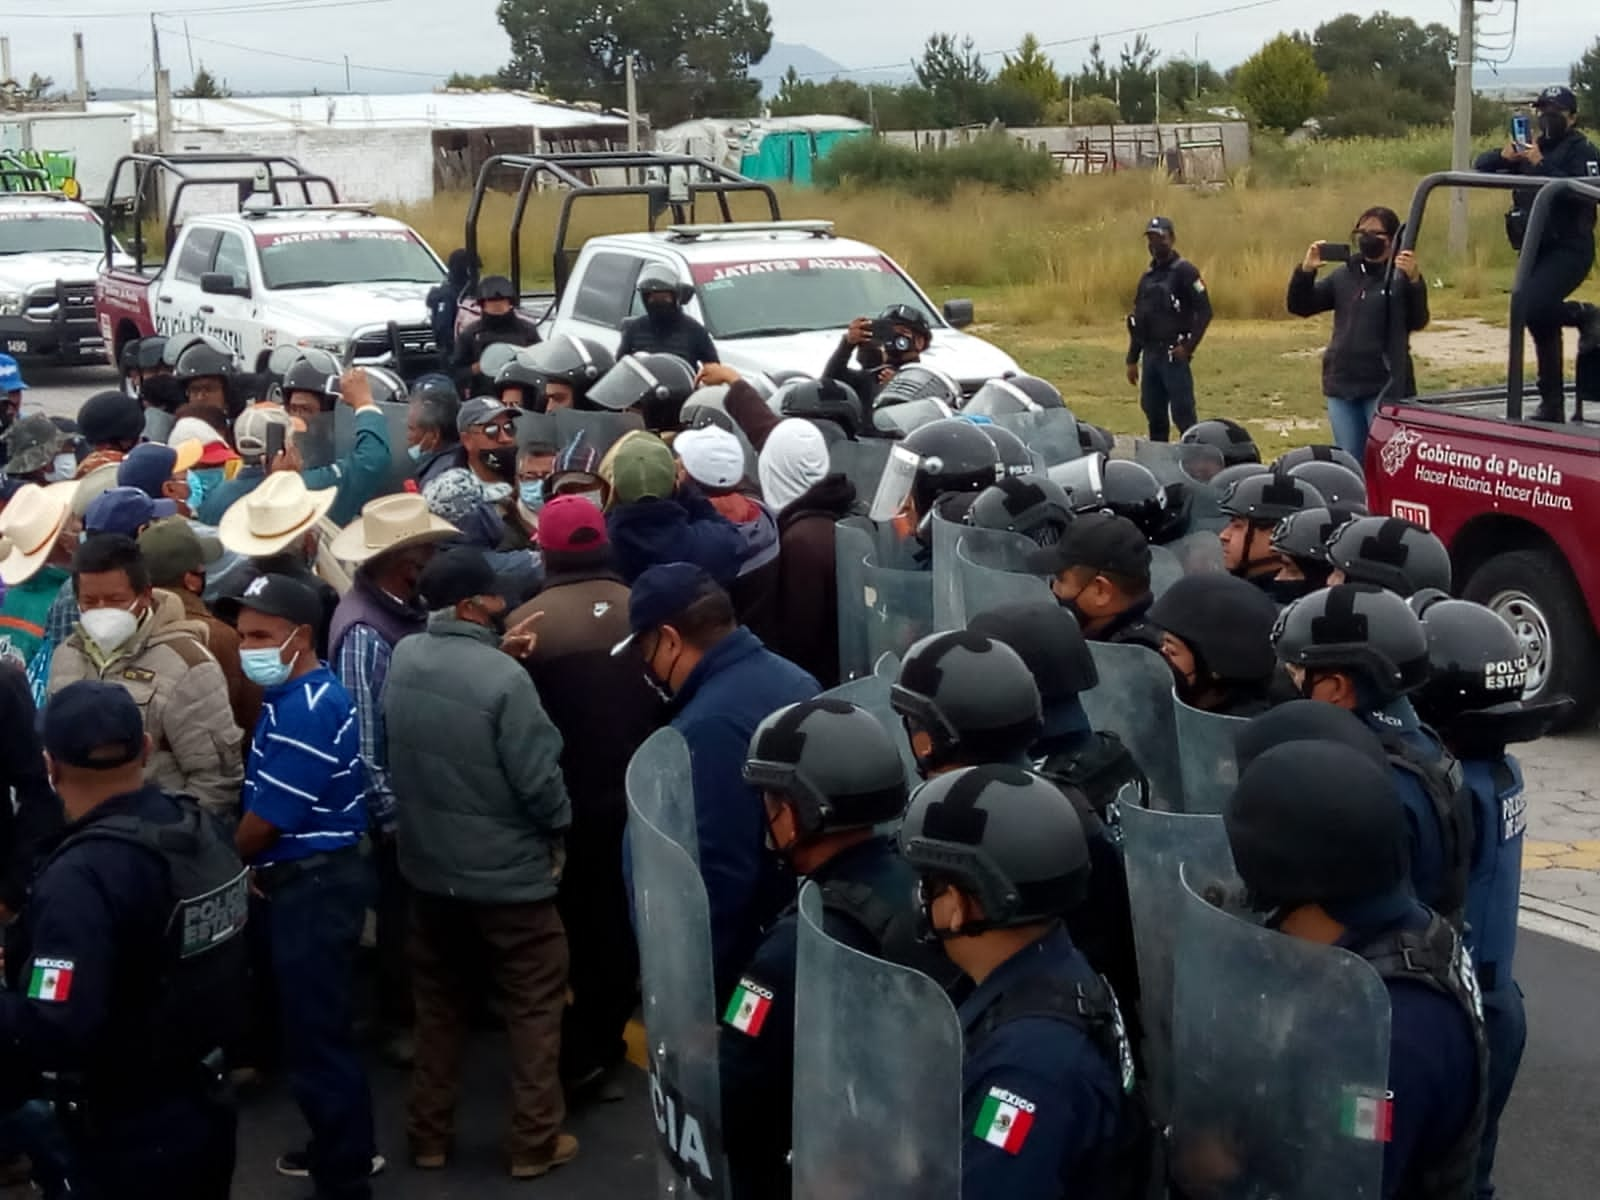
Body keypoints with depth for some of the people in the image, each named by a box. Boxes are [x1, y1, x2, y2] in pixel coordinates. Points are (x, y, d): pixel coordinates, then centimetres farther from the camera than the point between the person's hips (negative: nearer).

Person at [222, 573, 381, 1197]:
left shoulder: (304, 710, -22)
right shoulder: (299, 696, 10)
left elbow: (268, 818, -21)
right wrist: (251, 865, 2)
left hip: (313, 884, -10)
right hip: (306, 879, 10)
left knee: (316, 1033, -2)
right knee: (314, 1025, 21)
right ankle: (342, 1147, 35)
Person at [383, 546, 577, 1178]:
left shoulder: (402, 659, -6)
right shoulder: (503, 677, -25)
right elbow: (538, 778, -22)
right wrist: (558, 829, 0)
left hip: (428, 865, 6)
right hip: (507, 870, -6)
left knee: (438, 1003, 20)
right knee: (534, 1005, 11)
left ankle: (428, 1134, 29)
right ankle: (535, 1142, 18)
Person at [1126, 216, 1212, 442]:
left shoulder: (1184, 271, -4)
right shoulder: (1147, 275, 17)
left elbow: (1204, 311, -10)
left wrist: (1189, 346, -17)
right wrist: (1132, 359, 17)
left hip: (1173, 354, -7)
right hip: (1150, 354, 7)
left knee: (1183, 414, -9)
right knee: (1153, 412, 10)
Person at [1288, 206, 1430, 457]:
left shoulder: (1402, 276, -5)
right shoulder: (1344, 274, 10)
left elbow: (1418, 321, -19)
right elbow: (1299, 306, 10)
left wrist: (1414, 280, -34)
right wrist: (1306, 271, -7)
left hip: (1386, 387, -5)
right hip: (1341, 384, 5)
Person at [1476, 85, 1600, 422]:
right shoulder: (1531, 148, 16)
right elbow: (1480, 164, 13)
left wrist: (1541, 166, -26)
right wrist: (1503, 156, -9)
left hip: (1569, 251, -7)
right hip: (1534, 251, 7)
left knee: (1531, 306, -28)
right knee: (1541, 323, 11)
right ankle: (1552, 405, 20)